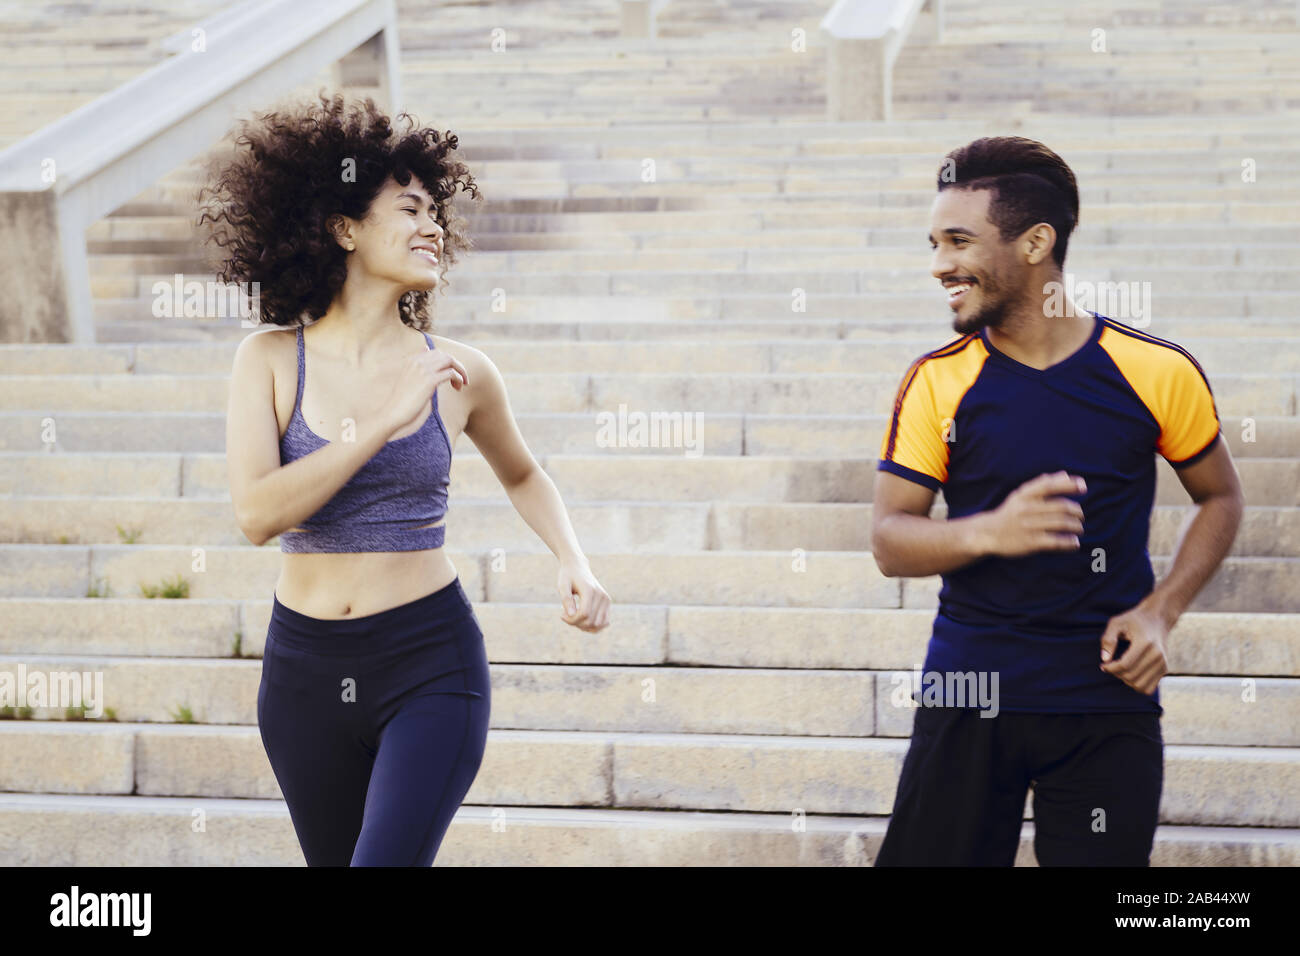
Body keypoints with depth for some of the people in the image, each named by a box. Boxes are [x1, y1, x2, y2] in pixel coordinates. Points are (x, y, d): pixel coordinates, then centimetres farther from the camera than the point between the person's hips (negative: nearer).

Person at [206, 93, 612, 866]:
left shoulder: (458, 373, -1)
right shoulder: (272, 360, -3)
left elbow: (522, 475, 19)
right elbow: (257, 513, -17)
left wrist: (575, 563, 2)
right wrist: (385, 421, -20)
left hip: (432, 663, -1)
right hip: (306, 668, 1)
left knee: (387, 857, -18)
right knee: (335, 858, 16)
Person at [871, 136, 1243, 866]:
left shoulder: (1156, 373, -3)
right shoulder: (938, 383, -2)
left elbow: (1222, 498, 10)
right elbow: (889, 539, -2)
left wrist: (1160, 612, -3)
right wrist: (991, 532, -21)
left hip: (1109, 699, 0)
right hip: (969, 691, 0)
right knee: (928, 858, -1)